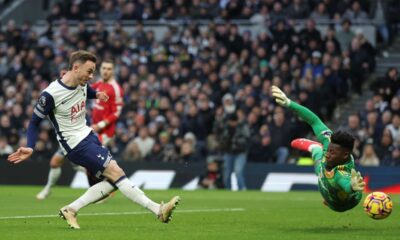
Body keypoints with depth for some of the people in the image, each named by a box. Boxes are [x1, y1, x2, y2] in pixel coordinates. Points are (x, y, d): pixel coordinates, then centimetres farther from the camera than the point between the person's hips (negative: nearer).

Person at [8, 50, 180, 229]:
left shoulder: (82, 84, 1)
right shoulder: (51, 95, -21)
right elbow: (34, 122, -12)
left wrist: (95, 95, 15)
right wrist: (30, 148, -23)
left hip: (88, 136, 9)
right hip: (75, 145, -9)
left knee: (111, 181, 2)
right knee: (115, 172, -16)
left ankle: (71, 210, 10)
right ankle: (158, 210, -18)